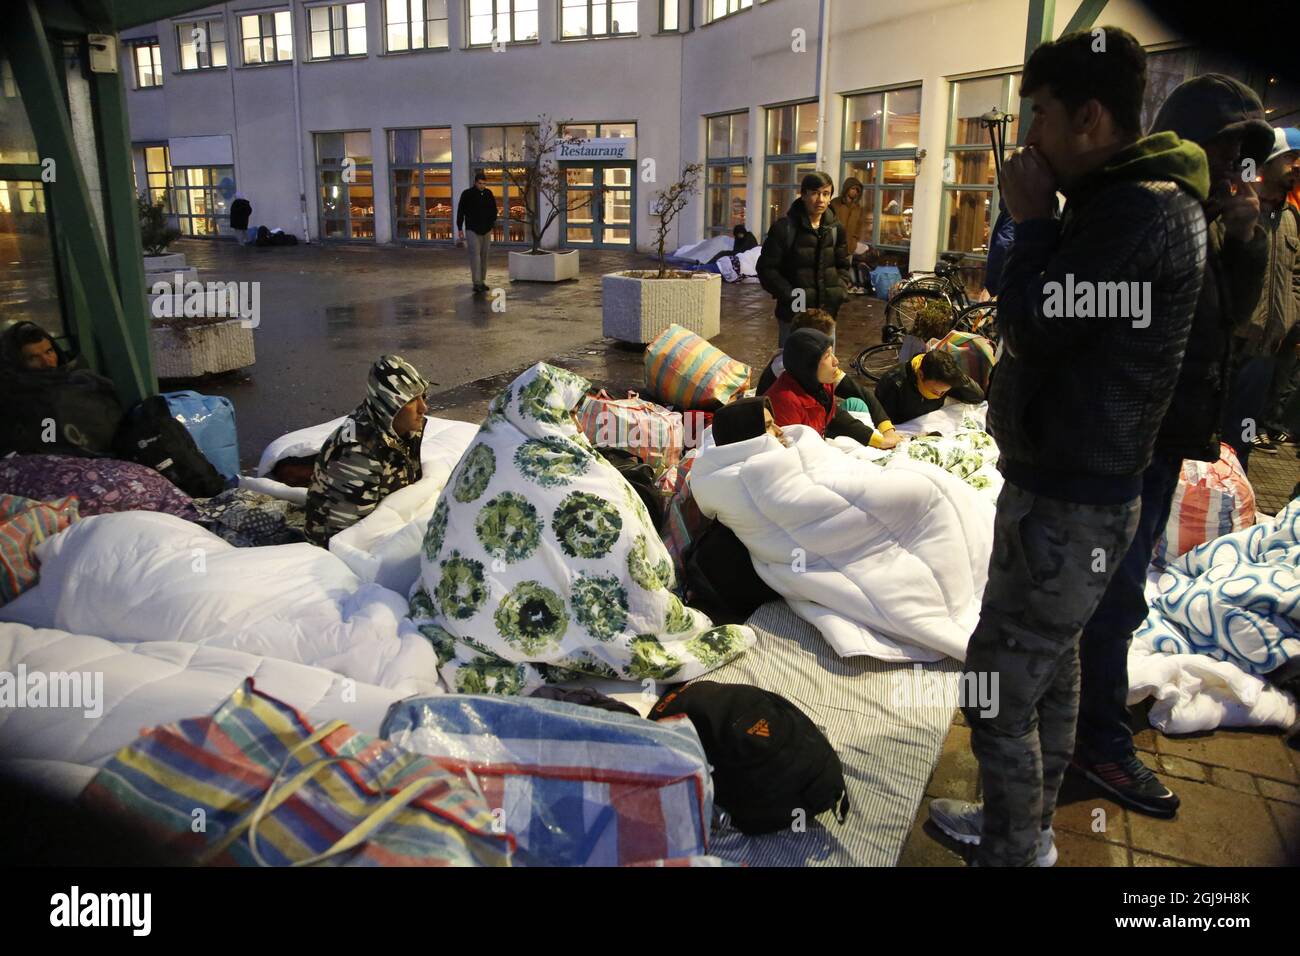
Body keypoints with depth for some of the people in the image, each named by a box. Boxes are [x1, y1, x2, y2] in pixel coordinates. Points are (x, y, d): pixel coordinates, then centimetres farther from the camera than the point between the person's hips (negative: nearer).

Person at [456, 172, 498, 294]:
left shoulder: (488, 194, 6)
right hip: (473, 230, -4)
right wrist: (460, 229, -2)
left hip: (486, 230, 4)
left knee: (484, 256, 8)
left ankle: (482, 281, 16)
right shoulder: (467, 194, -5)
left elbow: (494, 209, 16)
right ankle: (476, 283, -14)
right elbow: (460, 212, -1)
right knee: (475, 255, -11)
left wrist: (492, 224, 8)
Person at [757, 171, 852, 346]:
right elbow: (767, 269, -8)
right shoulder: (784, 227, -8)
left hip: (826, 314, 5)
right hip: (794, 314, -4)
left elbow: (842, 265, 18)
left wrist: (840, 290, 0)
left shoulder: (835, 228, 7)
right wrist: (790, 295, -16)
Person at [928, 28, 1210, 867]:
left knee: (997, 692, -2)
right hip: (1067, 485, 11)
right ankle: (1028, 826, 38)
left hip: (1068, 503, -11)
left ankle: (1012, 854, 16)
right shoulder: (1121, 199, 13)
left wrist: (1032, 221, -9)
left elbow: (1031, 324, -18)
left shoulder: (1142, 213, -22)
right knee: (1050, 666, 21)